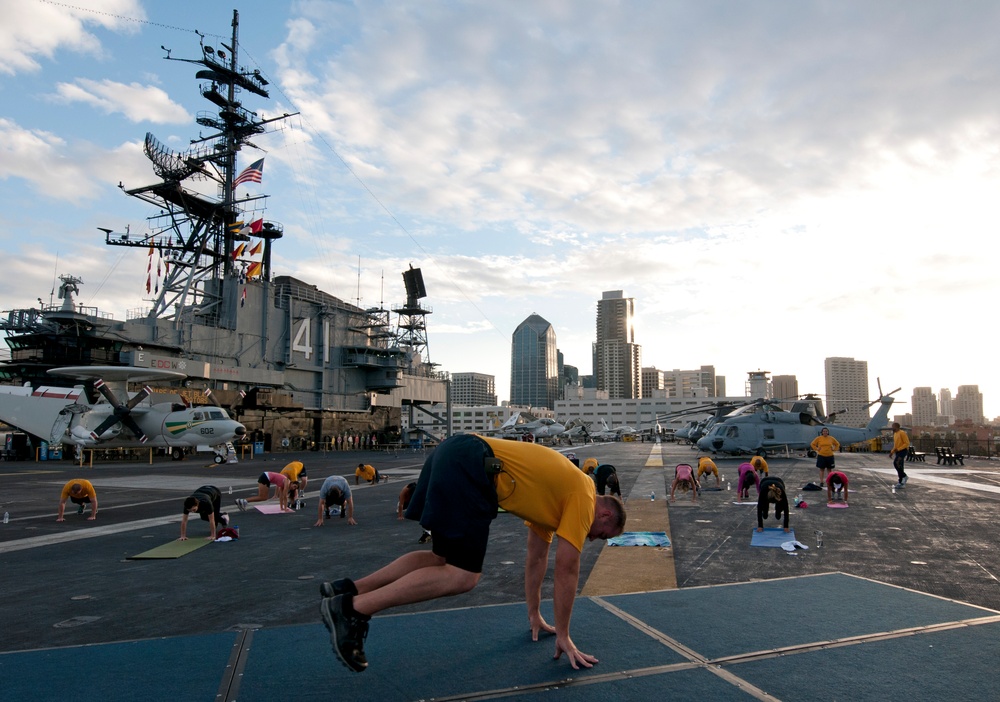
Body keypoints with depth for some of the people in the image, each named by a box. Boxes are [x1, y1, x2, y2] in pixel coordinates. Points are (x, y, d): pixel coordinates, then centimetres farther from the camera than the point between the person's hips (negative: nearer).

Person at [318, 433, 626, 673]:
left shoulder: (556, 496, 29)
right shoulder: (584, 499, 5)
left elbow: (537, 557, 36)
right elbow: (567, 569, 4)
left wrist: (535, 614, 42)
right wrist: (563, 635, 13)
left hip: (455, 454, 10)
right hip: (472, 464, -10)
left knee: (446, 559, 17)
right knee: (464, 576, -8)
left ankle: (349, 590, 11)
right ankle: (353, 608, -11)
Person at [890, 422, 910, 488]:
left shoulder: (902, 433, -11)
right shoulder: (895, 434, 17)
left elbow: (907, 443, -16)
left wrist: (898, 449, -21)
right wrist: (892, 452, 16)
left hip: (903, 451, -9)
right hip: (898, 451, 9)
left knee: (896, 463, -23)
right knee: (900, 467, 7)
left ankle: (904, 476, -8)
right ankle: (902, 483, 10)